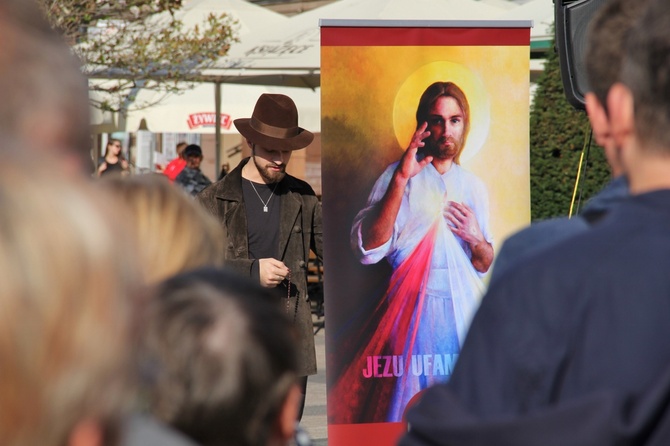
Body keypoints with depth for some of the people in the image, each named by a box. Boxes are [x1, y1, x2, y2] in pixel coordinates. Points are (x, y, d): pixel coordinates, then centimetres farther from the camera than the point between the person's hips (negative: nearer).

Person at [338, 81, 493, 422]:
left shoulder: (474, 187, 12)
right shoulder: (399, 175, -2)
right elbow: (368, 250, -15)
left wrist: (475, 238, -6)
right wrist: (400, 180, -21)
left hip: (466, 309, 4)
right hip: (417, 309, -4)